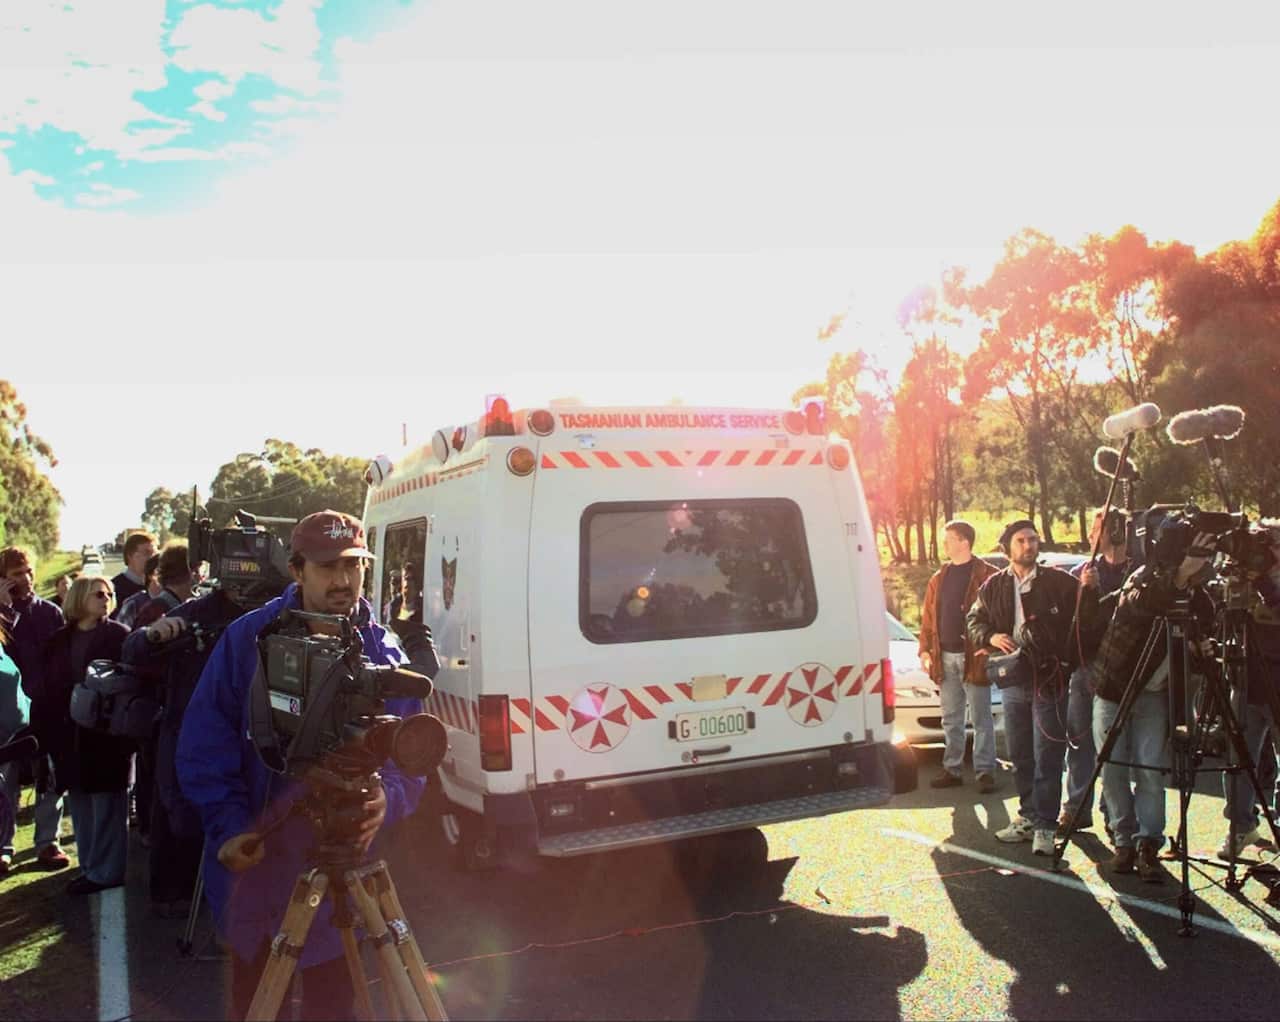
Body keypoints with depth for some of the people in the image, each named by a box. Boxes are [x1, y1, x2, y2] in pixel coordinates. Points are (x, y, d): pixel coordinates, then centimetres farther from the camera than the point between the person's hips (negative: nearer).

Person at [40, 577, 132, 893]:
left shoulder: (119, 636, -5)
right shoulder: (60, 640, 8)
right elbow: (48, 689, 8)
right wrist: (44, 732, 1)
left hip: (106, 736, -5)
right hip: (69, 737, 5)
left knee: (107, 806, 3)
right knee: (80, 805, 13)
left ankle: (105, 871, 13)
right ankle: (90, 867, 25)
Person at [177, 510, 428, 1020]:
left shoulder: (382, 654, -5)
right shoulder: (247, 639, -9)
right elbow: (203, 747, -6)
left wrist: (387, 797, -27)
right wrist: (230, 827, -16)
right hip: (252, 859, 0)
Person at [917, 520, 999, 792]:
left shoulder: (986, 576, -6)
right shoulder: (938, 579, 13)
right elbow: (928, 618, 13)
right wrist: (925, 650, 6)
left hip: (974, 657, -6)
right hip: (945, 657, 6)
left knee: (981, 718, 3)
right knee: (951, 719, 13)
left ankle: (985, 770, 11)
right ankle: (951, 769, 21)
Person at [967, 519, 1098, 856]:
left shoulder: (1058, 582, -3)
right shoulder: (993, 586, 7)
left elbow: (1085, 622, -8)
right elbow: (974, 622, 14)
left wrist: (1088, 591, -25)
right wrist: (991, 637, -6)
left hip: (1050, 680, -4)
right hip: (1013, 681, 4)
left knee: (1047, 758, -2)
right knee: (1020, 756, 14)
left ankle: (1044, 827, 7)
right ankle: (1028, 817, 29)